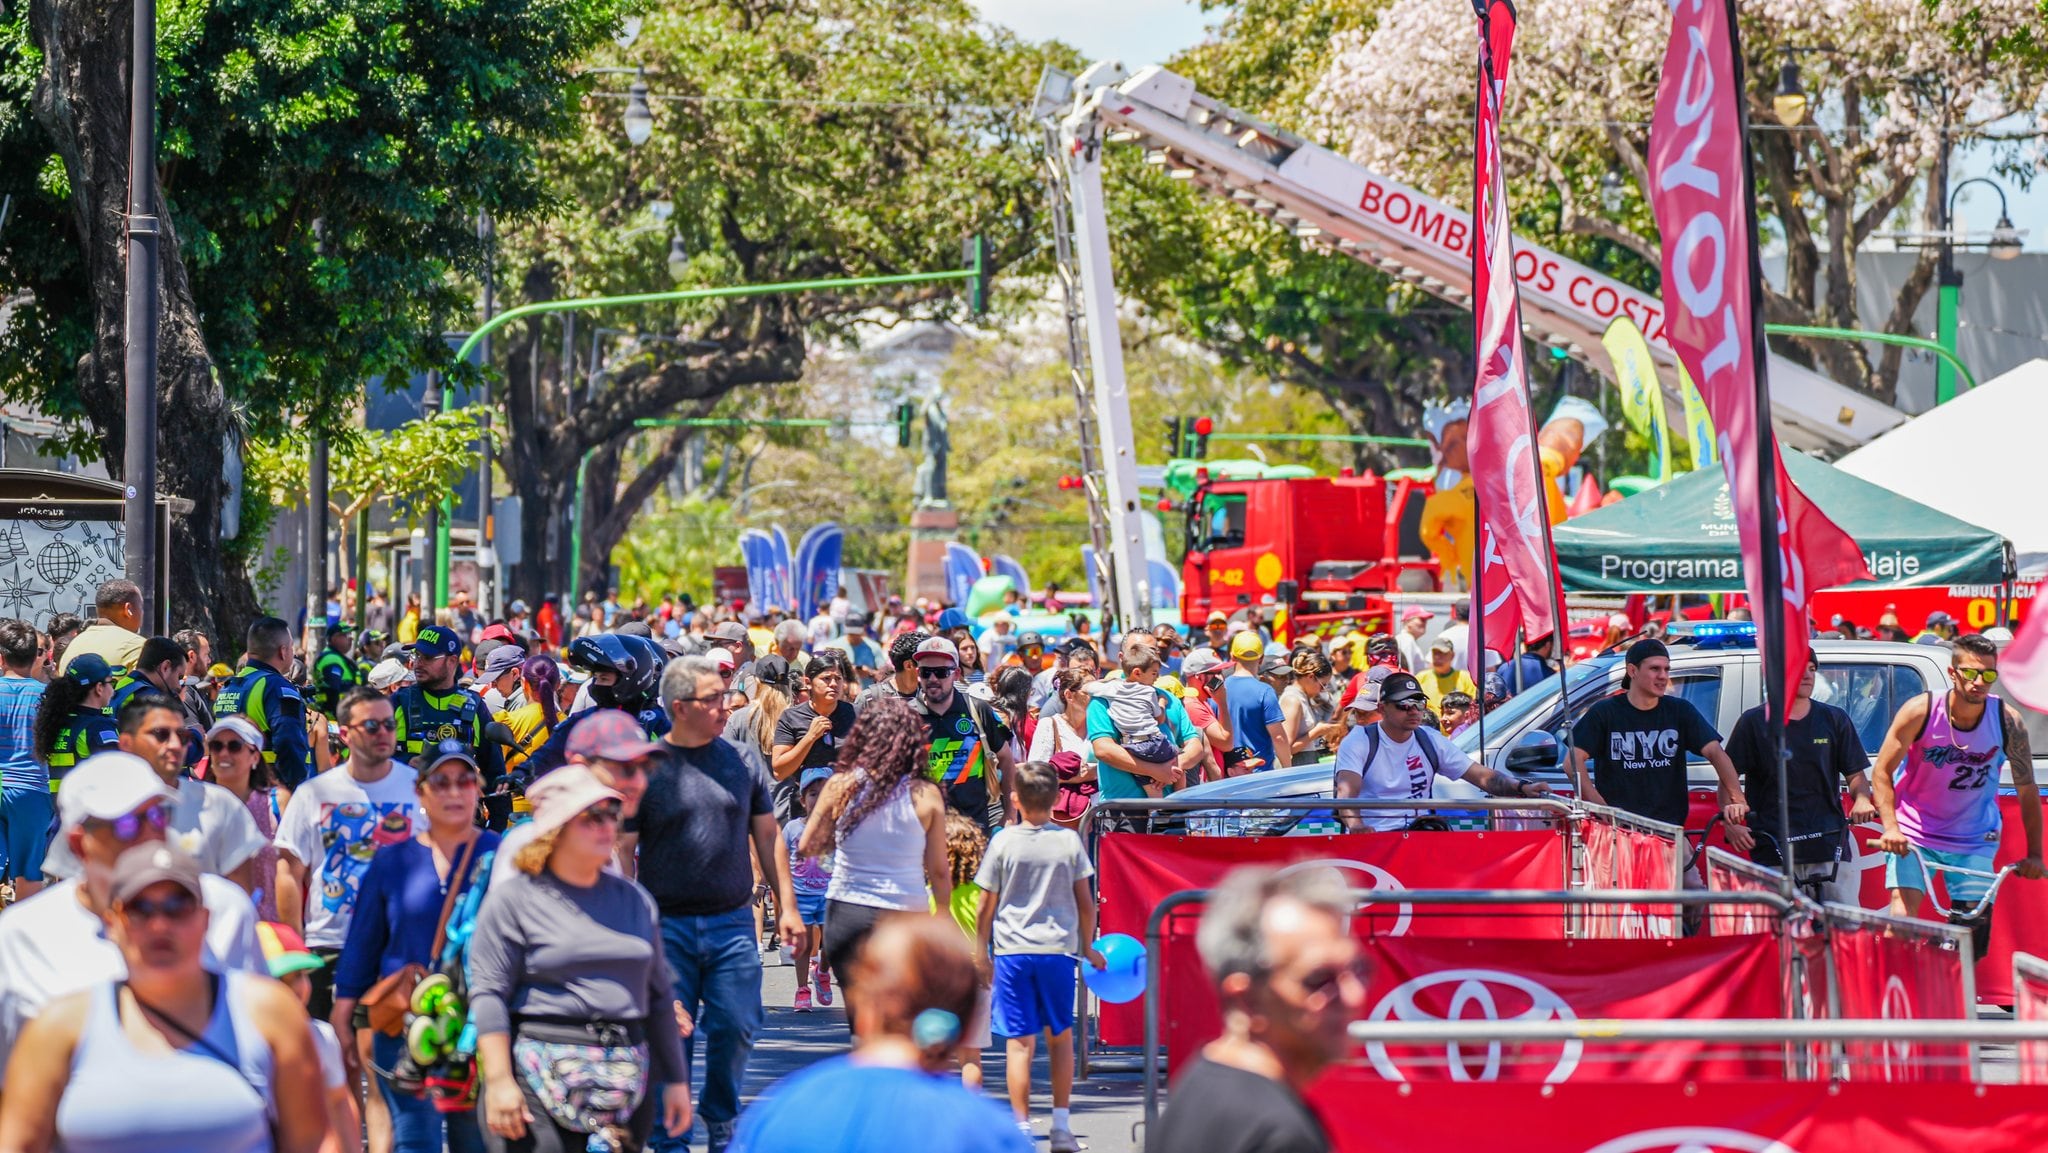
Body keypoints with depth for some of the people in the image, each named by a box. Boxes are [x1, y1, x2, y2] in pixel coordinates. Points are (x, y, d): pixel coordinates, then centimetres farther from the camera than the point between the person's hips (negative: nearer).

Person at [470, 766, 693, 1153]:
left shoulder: (635, 900, 16)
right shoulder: (514, 898, 0)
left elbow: (659, 995, 20)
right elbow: (489, 994, -6)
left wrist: (676, 1080, 17)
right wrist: (498, 1081, -13)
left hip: (627, 1084, 5)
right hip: (542, 1077, -5)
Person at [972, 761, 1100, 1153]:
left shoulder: (1004, 842, -4)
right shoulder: (1069, 841, 0)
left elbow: (986, 907, 0)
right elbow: (1086, 902, 4)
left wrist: (981, 953, 11)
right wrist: (1088, 947, 17)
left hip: (1011, 951, -2)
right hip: (1059, 948, 2)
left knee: (1019, 1043, -1)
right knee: (1060, 1038, 15)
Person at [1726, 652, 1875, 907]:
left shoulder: (1834, 719, 13)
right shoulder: (1753, 722, 8)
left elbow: (1856, 774, 12)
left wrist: (1862, 799, -10)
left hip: (1831, 847, 1)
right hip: (1773, 849, -1)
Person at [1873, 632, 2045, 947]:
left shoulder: (2009, 722, -12)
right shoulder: (1920, 711, -16)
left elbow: (2027, 790, -2)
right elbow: (1883, 772, -9)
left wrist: (2034, 854, -4)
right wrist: (1890, 827, -23)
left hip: (1974, 841, 2)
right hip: (1914, 834, -1)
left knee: (1973, 931, -4)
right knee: (1900, 922, -15)